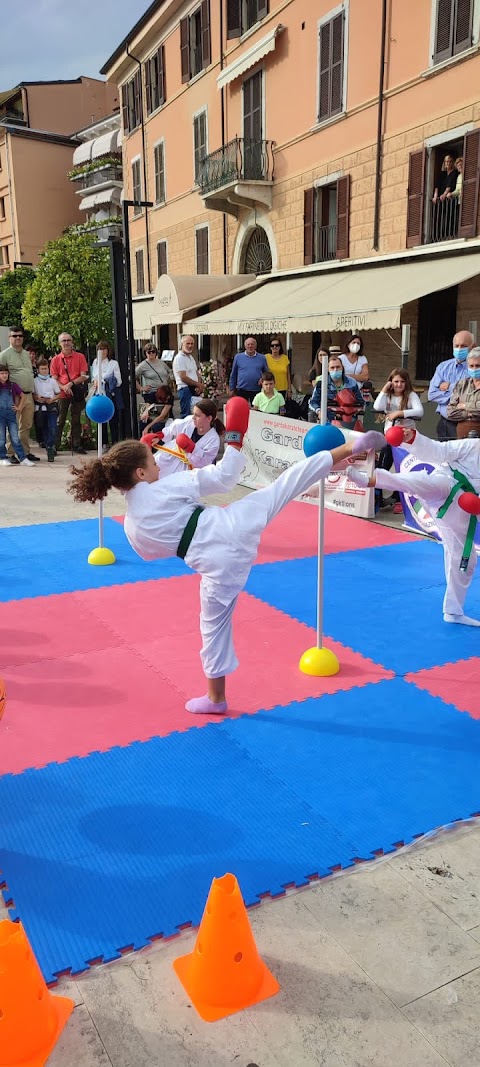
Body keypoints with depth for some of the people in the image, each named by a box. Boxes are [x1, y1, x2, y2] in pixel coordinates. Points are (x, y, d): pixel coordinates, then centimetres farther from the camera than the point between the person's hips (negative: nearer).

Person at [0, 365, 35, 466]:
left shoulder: (12, 385, 5)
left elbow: (22, 396, 15)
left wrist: (19, 407, 7)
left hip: (11, 413, 1)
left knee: (15, 438, 0)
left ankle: (23, 458, 1)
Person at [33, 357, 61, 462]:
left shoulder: (52, 381, 8)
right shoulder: (35, 381, 6)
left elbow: (58, 394, 11)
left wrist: (52, 399, -7)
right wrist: (37, 398, -12)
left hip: (52, 407, -1)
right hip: (40, 408, 1)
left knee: (53, 429, -14)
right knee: (43, 429, 4)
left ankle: (50, 449, -8)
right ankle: (50, 449, 14)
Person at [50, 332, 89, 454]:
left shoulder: (80, 357, 3)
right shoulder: (55, 359, 4)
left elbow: (84, 376, -1)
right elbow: (54, 379, 2)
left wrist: (71, 383, -15)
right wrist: (64, 387, -15)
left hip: (77, 393, 1)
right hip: (62, 394, -1)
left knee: (76, 420, 9)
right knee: (59, 421, 0)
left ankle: (76, 445, 15)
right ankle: (55, 446, 3)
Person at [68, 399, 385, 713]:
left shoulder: (131, 527, 8)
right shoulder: (165, 488, -3)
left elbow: (157, 550, 27)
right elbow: (224, 478, -2)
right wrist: (234, 439, 11)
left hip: (216, 561, 3)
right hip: (232, 525, -3)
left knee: (215, 625, 20)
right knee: (290, 479, 6)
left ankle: (216, 698, 33)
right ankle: (348, 448, 1)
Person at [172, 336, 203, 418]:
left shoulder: (191, 357, 18)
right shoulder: (179, 358, -10)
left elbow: (197, 373, 18)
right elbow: (183, 377, -17)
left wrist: (199, 386, -3)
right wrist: (199, 384, -8)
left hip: (195, 390, 9)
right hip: (185, 389, -9)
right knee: (187, 415, -10)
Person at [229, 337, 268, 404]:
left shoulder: (262, 358, 5)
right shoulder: (238, 357, 5)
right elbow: (233, 374, 9)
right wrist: (232, 389, 8)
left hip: (257, 391, 1)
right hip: (241, 390, -1)